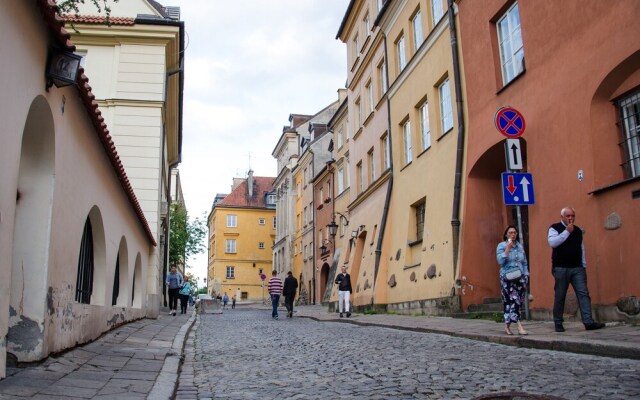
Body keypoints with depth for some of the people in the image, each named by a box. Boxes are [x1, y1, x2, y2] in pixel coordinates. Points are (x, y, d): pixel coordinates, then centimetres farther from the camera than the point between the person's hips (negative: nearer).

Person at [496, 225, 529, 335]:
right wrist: (508, 248, -14)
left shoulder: (520, 246, 14)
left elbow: (524, 262, 18)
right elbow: (500, 261, -13)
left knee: (518, 302, 4)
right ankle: (519, 326, -16)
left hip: (520, 278, 5)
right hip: (508, 278, -4)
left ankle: (507, 326, 15)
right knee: (513, 301, -12)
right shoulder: (501, 246, 1)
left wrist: (526, 275, 11)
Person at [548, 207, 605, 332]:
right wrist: (567, 232, -15)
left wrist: (584, 266, 16)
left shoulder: (578, 231, 17)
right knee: (559, 296, 1)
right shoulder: (555, 228, 1)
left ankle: (589, 322, -9)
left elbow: (582, 249, 21)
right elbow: (552, 242, -18)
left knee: (583, 293, -6)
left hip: (577, 268, 4)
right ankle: (558, 323, 10)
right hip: (561, 268, -4)